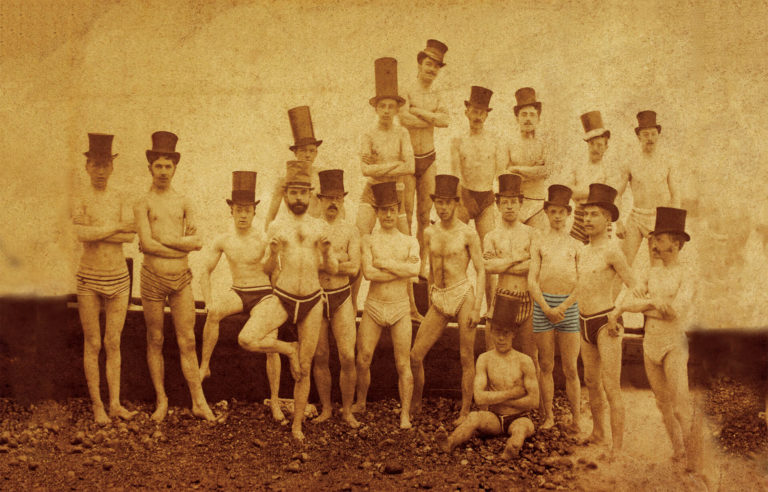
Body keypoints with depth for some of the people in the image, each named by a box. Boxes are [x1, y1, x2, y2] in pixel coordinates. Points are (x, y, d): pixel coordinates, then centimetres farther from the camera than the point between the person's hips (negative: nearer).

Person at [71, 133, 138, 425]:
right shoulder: (80, 202, -2)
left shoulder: (121, 201, 5)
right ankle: (97, 405, 12)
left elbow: (130, 236, -10)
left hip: (119, 279, 2)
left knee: (113, 343, 6)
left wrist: (97, 232, -15)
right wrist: (115, 228, -13)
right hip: (89, 280, -2)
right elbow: (82, 235, -20)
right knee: (92, 344, 4)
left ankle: (115, 404, 12)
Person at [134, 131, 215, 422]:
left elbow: (197, 241, 1)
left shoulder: (184, 202, 10)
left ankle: (199, 402, 5)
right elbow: (146, 244, -13)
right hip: (153, 278, -2)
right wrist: (184, 244, -7)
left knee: (187, 342, 2)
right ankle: (161, 400, 17)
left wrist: (164, 240, -9)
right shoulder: (143, 204, 1)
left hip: (182, 279, 2)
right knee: (155, 341, 6)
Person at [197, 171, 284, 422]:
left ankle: (275, 400, -5)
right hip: (237, 293, 3)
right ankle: (204, 366, -19)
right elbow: (205, 272, 5)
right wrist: (209, 302, -9)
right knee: (215, 312, -32)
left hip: (263, 293, -3)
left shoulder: (263, 240, -10)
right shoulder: (223, 241, 1)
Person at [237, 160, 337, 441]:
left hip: (312, 302, 1)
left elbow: (333, 270, 6)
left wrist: (326, 254, -16)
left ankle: (297, 424, 24)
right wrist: (273, 253, -15)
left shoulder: (320, 227, 4)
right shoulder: (276, 227, 2)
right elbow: (266, 269, 7)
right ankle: (288, 348, 4)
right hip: (282, 299, 0)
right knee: (246, 340, -25)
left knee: (304, 369, 8)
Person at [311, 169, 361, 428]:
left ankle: (347, 410, 11)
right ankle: (326, 408, 22)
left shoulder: (350, 231, 3)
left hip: (341, 299, 0)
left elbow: (354, 267, -8)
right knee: (319, 357, 8)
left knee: (348, 358, -5)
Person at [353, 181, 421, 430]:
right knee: (363, 360, 1)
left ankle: (405, 414, 6)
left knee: (403, 364, -1)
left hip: (400, 309, 0)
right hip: (373, 307, 0)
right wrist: (401, 270, -10)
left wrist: (383, 263, -10)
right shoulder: (368, 240, 3)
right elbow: (368, 273, -13)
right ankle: (360, 403, 23)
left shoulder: (410, 242, 8)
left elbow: (415, 269, -12)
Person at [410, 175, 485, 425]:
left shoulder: (468, 233, -4)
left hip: (463, 296, -4)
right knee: (415, 356, 1)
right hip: (438, 300, 4)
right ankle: (415, 404, 21)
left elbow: (481, 271, -4)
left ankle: (465, 412, 12)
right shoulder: (429, 233, 9)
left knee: (466, 359, 1)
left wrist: (477, 307, -10)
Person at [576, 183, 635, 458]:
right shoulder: (585, 251, 12)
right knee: (591, 382, 18)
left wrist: (615, 314, -17)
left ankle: (617, 449, -4)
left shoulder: (612, 250, -13)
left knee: (611, 388, -8)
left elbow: (633, 286, -14)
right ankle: (598, 432, 33)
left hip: (606, 324, -8)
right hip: (585, 323, 8)